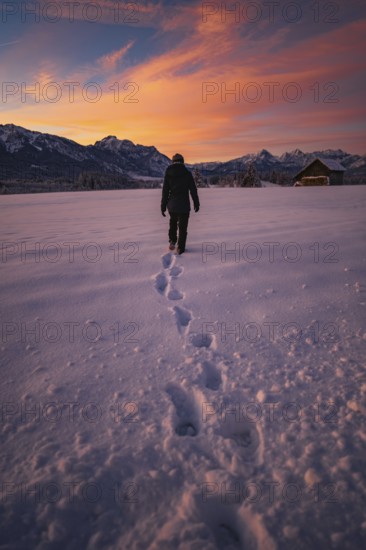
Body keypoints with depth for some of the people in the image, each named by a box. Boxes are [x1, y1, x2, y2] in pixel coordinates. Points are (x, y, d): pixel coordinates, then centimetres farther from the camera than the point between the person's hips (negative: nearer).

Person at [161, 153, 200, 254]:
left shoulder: (168, 173, 0)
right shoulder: (187, 173, -3)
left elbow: (165, 191, -1)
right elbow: (193, 190, -2)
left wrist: (163, 206, 4)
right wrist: (196, 203, 7)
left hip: (172, 205, 2)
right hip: (184, 205, -2)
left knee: (173, 221, 27)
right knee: (183, 227, 7)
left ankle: (172, 241, 17)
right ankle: (180, 248, 6)